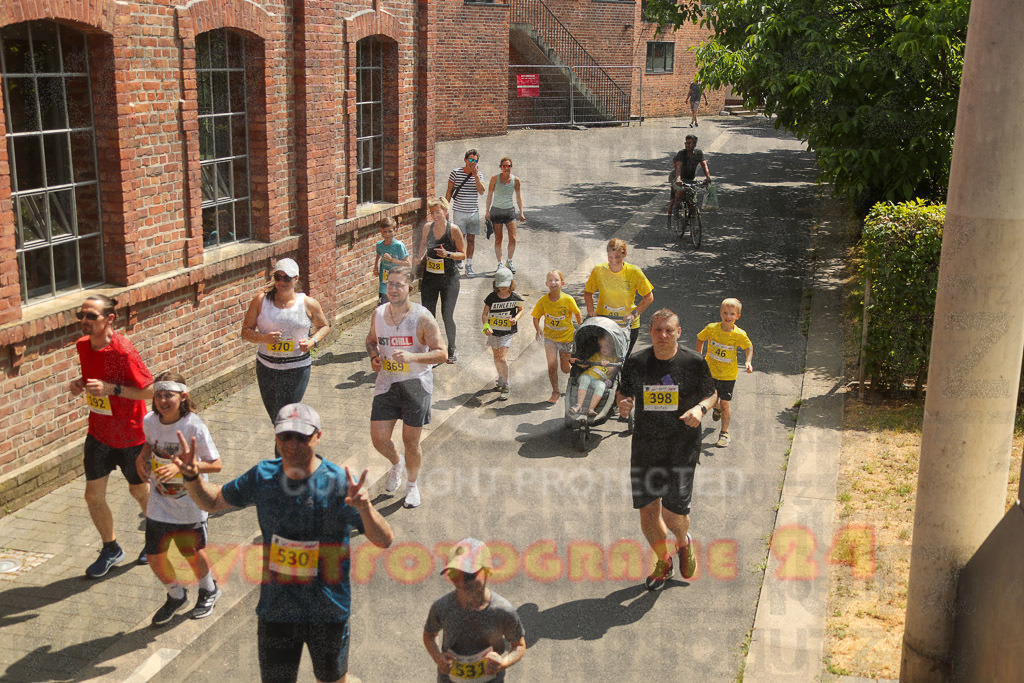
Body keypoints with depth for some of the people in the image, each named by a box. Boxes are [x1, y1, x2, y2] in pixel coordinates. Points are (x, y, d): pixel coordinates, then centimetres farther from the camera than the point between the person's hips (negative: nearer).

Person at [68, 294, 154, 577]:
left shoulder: (123, 351, -26)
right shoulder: (83, 345, -4)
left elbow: (151, 390, -23)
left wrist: (112, 388, -31)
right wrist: (80, 383, -6)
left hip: (130, 436, -6)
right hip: (98, 433, 6)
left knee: (139, 491, 15)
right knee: (93, 495, 7)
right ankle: (111, 548, 30)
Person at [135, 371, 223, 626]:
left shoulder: (194, 427, -23)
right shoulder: (149, 421, -9)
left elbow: (216, 464, -20)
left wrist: (181, 466, -30)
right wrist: (142, 457, -6)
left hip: (190, 502, -4)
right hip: (159, 503, 4)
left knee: (193, 553, 14)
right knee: (155, 557, 7)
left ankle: (209, 590, 46)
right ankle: (176, 596, 37)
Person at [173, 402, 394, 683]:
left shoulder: (340, 483, -18)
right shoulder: (263, 476, -7)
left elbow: (384, 541, -24)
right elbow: (212, 501, 8)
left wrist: (364, 508, -44)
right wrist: (191, 475, -12)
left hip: (327, 612, -2)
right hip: (275, 610, 2)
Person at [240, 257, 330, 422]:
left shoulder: (308, 303, -3)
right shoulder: (261, 300, -2)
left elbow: (324, 326, 13)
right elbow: (246, 331, 0)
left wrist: (312, 341, -8)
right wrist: (264, 338, -20)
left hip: (297, 369, -3)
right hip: (266, 367, 3)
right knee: (274, 416, 15)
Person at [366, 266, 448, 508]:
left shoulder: (422, 318, -14)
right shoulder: (378, 313, -1)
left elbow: (441, 353, -13)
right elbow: (371, 339, 19)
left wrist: (413, 357, -28)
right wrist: (374, 357, -2)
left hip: (416, 384, -4)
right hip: (386, 382, 4)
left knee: (411, 441, 5)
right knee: (378, 439, 1)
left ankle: (412, 484, 31)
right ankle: (396, 464, 36)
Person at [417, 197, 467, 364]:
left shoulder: (453, 229, -10)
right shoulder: (427, 227, 2)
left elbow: (463, 254, -6)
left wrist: (448, 254, -22)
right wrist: (421, 257, 5)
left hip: (449, 278, -4)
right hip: (429, 278, 4)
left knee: (447, 316, 0)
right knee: (428, 316, 7)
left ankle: (451, 351, 18)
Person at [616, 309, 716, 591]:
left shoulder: (694, 362, -6)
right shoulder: (635, 363, -1)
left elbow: (711, 394, 7)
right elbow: (623, 391, 13)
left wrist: (700, 408, -15)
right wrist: (623, 404, -11)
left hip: (682, 448, -2)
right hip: (644, 448, 2)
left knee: (673, 512, -6)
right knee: (647, 511, 5)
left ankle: (683, 542, 32)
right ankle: (663, 562, 33)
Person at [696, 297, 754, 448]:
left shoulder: (739, 335, -17)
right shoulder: (712, 328, -14)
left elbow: (749, 347, 2)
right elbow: (700, 339, 5)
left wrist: (748, 361, -13)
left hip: (728, 375, -2)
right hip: (710, 371, 2)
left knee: (725, 403, 1)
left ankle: (724, 433, 16)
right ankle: (716, 408, 52)